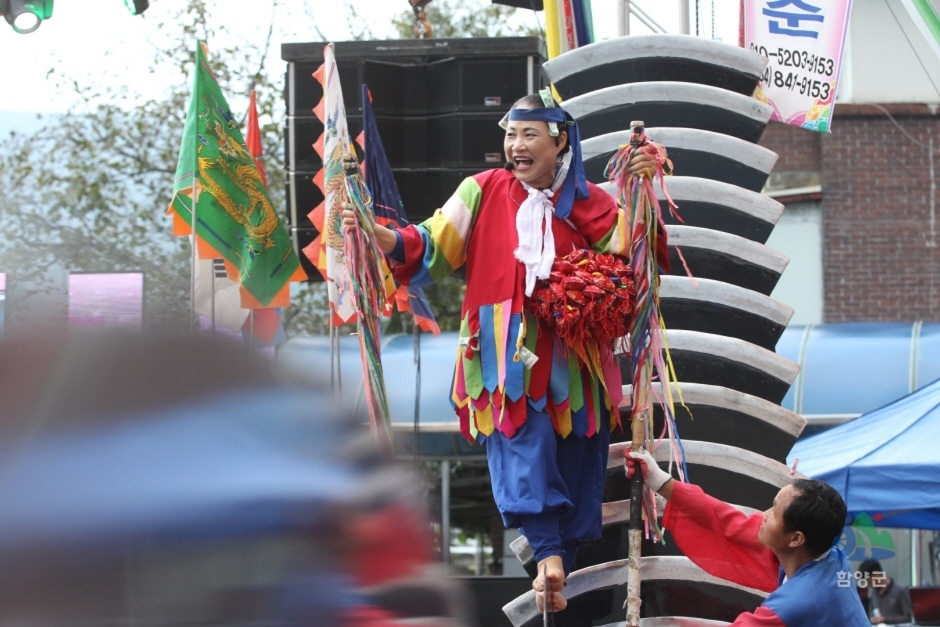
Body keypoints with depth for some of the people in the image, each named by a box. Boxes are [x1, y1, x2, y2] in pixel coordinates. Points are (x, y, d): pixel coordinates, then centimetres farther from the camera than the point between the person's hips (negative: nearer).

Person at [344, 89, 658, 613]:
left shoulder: (587, 203, 5)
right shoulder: (486, 191, 2)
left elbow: (628, 256, -4)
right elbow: (433, 248, -2)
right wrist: (379, 236, -18)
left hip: (570, 357, 2)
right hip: (508, 354, -2)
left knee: (574, 460, 4)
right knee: (523, 449, -18)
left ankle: (561, 564, 15)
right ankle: (548, 554, -27)